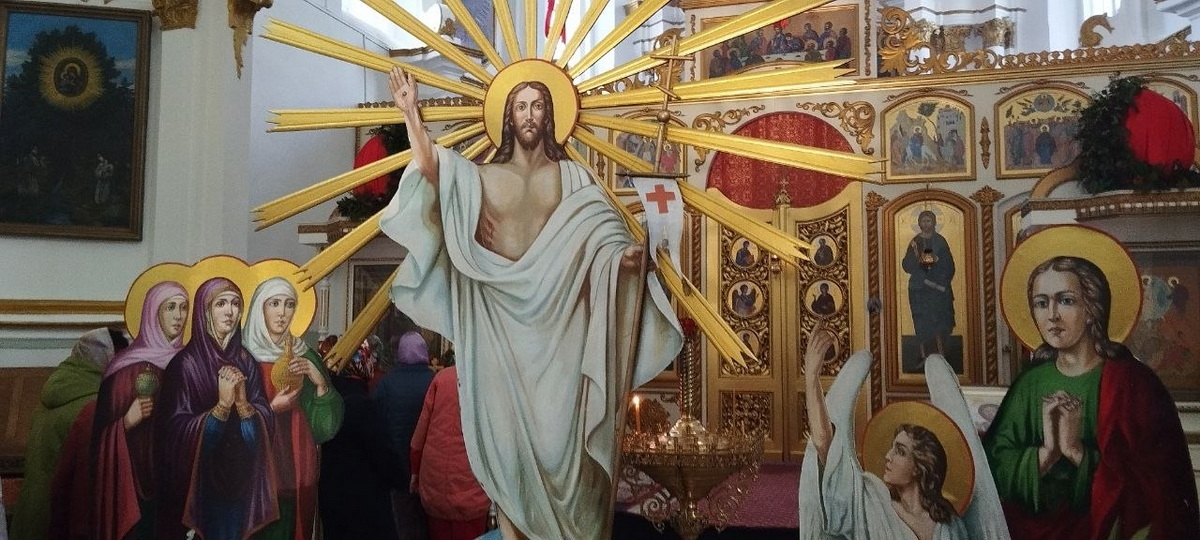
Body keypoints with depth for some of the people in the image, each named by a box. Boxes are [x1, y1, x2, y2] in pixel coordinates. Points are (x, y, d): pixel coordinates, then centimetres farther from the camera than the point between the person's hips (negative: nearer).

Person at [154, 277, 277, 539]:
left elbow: (265, 424, -2)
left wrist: (242, 402, -20)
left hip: (240, 481, 4)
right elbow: (177, 431, -15)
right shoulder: (185, 363, -11)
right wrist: (222, 405, -25)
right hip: (197, 482, -4)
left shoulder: (246, 362, 2)